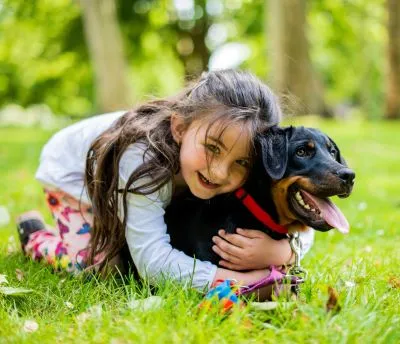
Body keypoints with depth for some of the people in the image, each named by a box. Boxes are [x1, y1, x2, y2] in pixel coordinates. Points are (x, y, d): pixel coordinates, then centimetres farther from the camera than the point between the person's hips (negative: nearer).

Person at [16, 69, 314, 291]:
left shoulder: (241, 173, -33)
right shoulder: (143, 158, -48)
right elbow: (153, 261, -50)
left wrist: (277, 252, -50)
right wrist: (241, 280, -58)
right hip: (74, 168, -5)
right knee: (99, 263, -21)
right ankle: (34, 236, 10)